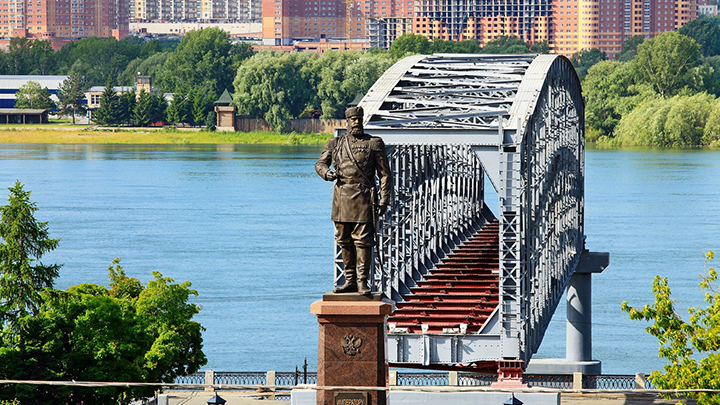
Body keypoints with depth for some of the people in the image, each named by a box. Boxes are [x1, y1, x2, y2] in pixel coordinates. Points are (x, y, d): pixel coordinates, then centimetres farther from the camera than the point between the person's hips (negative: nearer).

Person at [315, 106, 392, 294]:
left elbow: (384, 174, 4)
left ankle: (362, 282, -8)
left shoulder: (374, 143, 4)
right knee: (345, 241, 7)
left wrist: (384, 200, -5)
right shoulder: (336, 143, 13)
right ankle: (350, 281, 14)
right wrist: (326, 173, -8)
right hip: (342, 197, 4)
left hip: (363, 197, -4)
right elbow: (320, 163, 17)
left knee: (363, 240, -9)